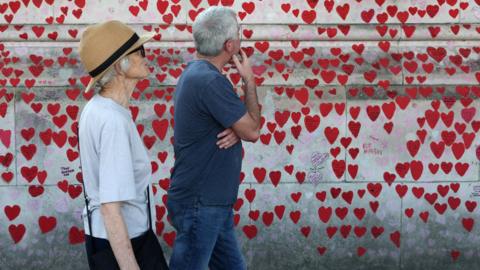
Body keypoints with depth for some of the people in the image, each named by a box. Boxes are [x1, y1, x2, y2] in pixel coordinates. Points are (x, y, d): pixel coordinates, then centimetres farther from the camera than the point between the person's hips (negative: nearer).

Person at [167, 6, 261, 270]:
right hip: (200, 205, -10)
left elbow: (242, 124, 14)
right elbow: (252, 131, -13)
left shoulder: (195, 73, 11)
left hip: (213, 201, 10)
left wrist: (236, 131, -10)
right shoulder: (210, 81, -22)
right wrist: (249, 80, -3)